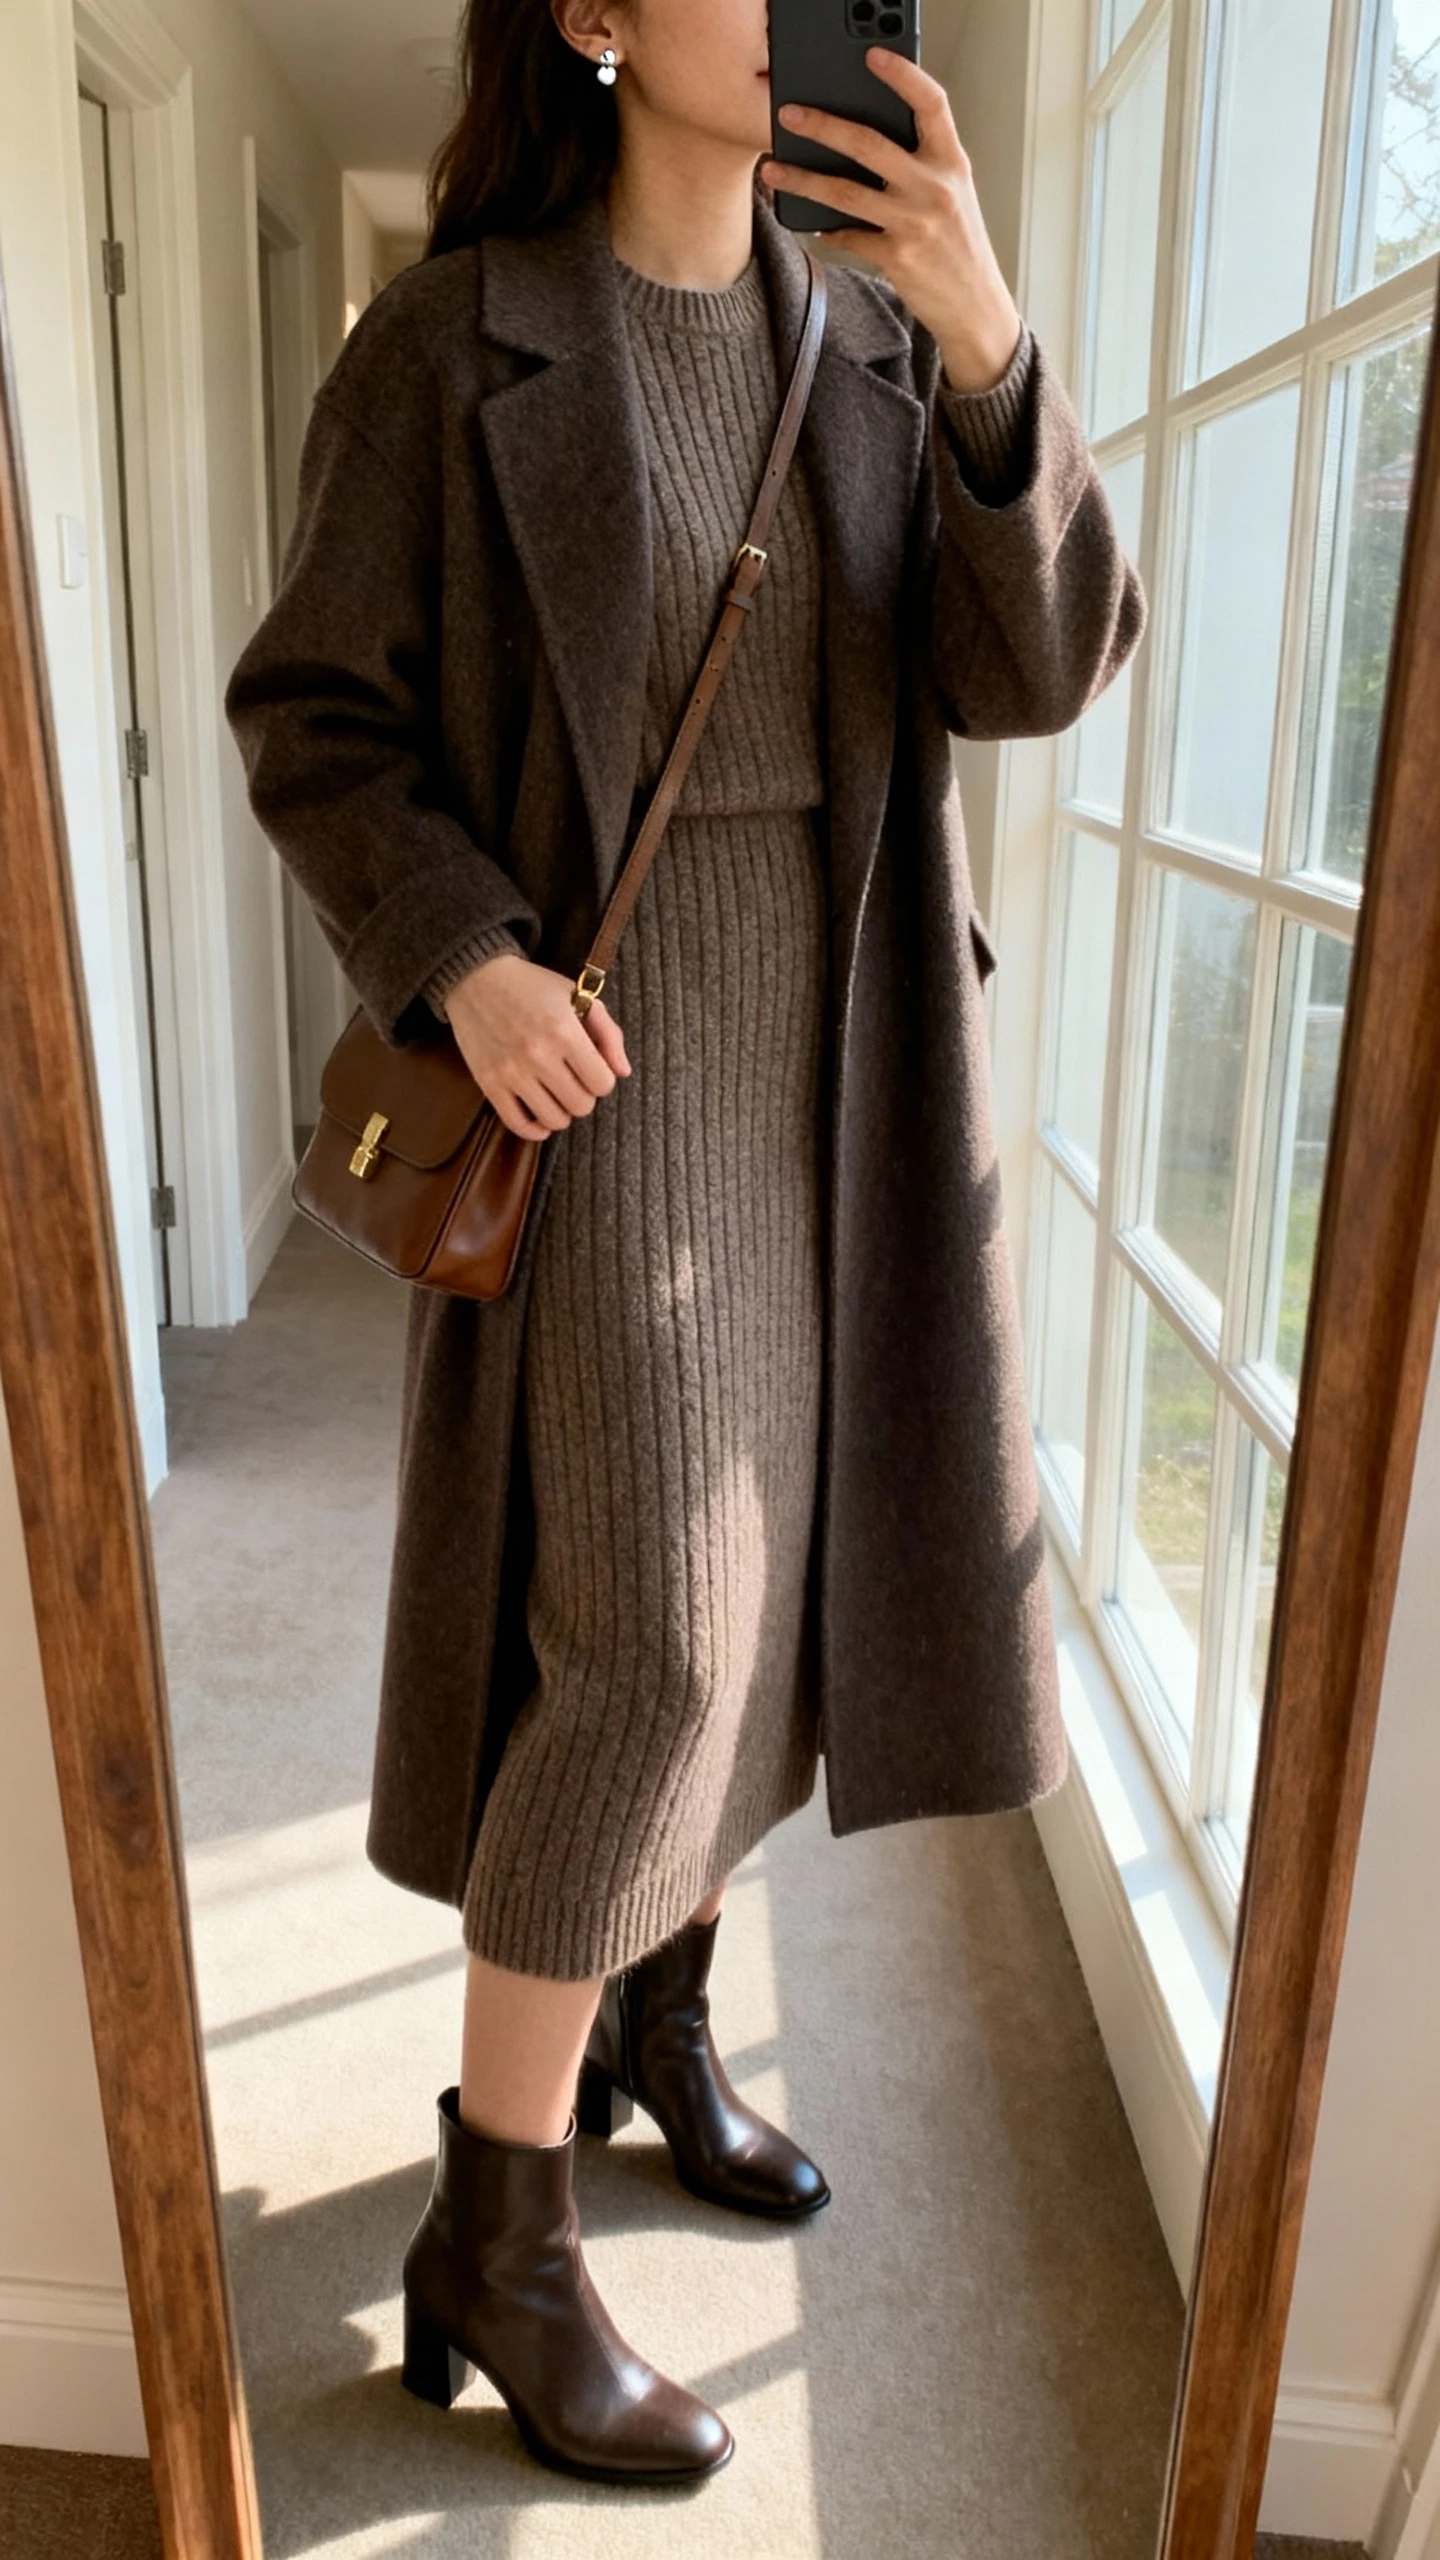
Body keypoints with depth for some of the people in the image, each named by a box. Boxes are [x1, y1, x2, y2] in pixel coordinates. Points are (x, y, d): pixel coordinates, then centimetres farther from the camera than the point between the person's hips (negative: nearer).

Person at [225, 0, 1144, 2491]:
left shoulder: (873, 350, 8)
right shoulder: (446, 344, -5)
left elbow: (1030, 666, -4)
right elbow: (310, 718, -3)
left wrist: (987, 341, -19)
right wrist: (461, 962, -20)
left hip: (834, 1067, 6)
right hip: (599, 1062, -6)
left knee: (754, 1567, 13)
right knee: (643, 1643, -10)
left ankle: (655, 2022, 36)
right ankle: (495, 2239, 10)